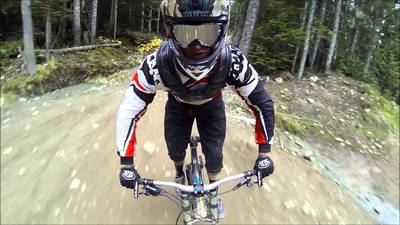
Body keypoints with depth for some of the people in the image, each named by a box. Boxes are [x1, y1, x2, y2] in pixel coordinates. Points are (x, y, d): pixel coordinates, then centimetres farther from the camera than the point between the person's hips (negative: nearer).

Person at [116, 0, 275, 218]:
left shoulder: (232, 61, -39)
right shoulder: (158, 63, -40)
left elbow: (262, 103, -25)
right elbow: (129, 110, -30)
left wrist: (264, 153, -23)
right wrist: (126, 164, -28)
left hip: (211, 105, 0)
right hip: (178, 105, 1)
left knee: (214, 154, -1)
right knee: (175, 151, 4)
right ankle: (180, 174, 43)